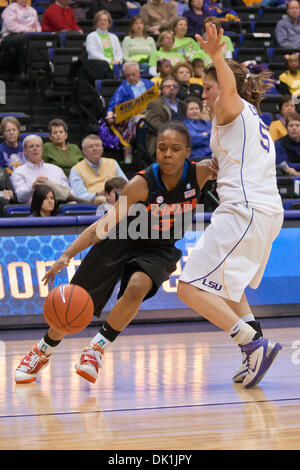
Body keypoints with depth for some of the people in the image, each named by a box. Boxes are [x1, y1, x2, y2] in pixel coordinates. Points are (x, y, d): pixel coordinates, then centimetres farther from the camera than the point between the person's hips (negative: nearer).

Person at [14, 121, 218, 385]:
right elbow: (107, 224, -27)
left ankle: (97, 348, -12)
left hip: (158, 251, 1)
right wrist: (68, 255, -37)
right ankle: (43, 351, 31)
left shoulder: (200, 174, -19)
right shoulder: (142, 184, -28)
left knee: (136, 289, -32)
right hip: (120, 243, -1)